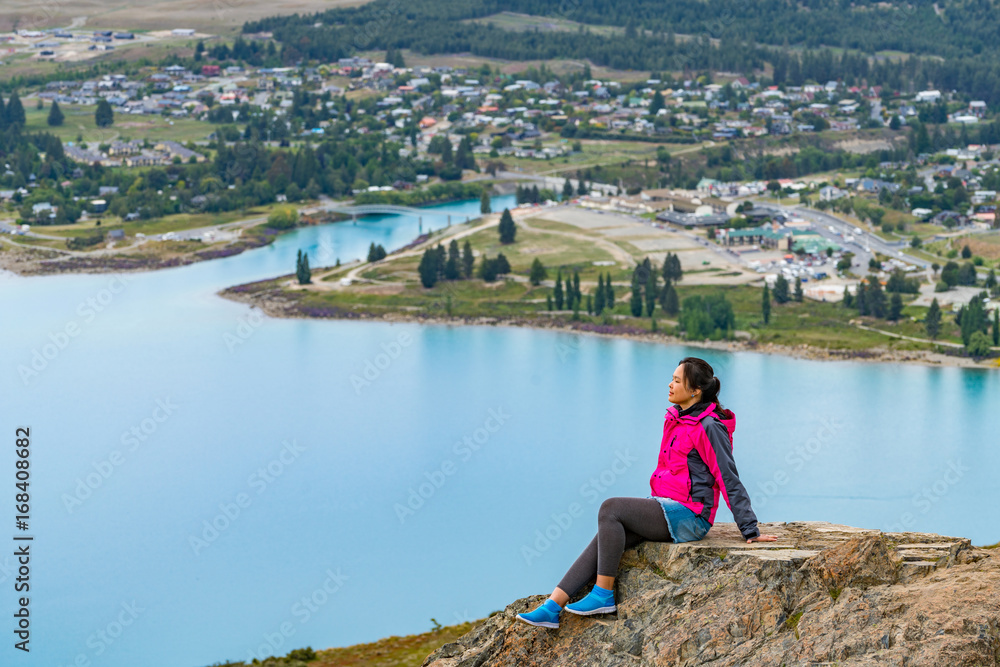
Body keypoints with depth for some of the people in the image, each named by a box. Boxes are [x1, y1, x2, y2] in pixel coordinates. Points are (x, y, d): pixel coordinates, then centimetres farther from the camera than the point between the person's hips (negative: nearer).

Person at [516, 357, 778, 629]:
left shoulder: (709, 428, -12)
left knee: (610, 508, -21)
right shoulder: (676, 419, 15)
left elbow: (730, 481, -11)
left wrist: (751, 532, -9)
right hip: (666, 508, 8)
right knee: (604, 537, -9)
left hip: (687, 516, -8)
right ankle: (553, 606, -15)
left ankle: (603, 594, -17)